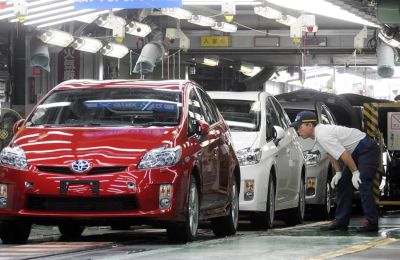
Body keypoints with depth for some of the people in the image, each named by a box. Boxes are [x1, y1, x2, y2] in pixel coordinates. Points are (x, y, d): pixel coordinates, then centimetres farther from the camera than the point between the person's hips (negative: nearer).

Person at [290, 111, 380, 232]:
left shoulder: (323, 135, -26)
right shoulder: (319, 132, 5)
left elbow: (344, 154, -26)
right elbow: (331, 154, 16)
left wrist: (355, 172, -19)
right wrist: (338, 173, 9)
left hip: (367, 149, -11)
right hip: (356, 152, 11)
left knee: (363, 185, -17)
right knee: (343, 184, 11)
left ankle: (372, 223, -15)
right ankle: (341, 221, 15)